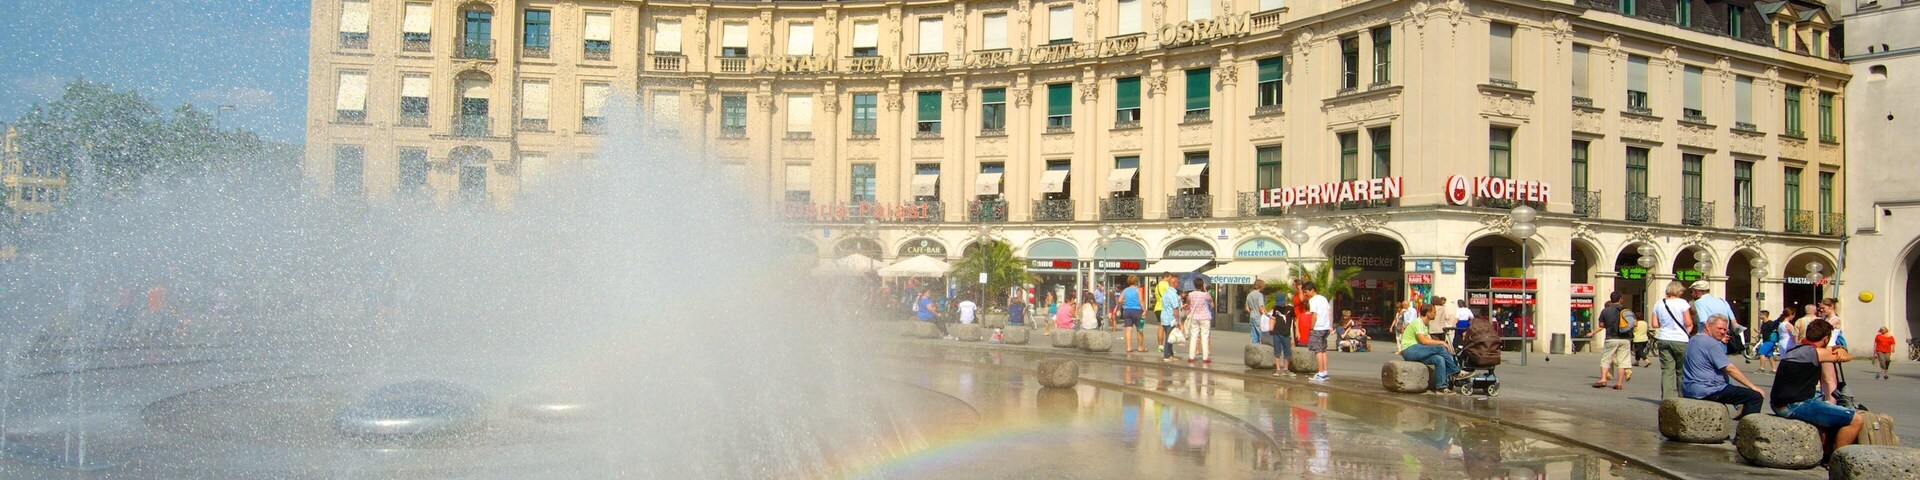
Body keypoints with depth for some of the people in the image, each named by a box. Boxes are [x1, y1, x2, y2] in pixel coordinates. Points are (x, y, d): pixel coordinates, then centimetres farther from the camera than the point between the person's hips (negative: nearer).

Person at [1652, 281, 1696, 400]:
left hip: (1664, 340, 3)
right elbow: (1688, 323, -9)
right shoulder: (1682, 302, -6)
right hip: (1680, 340, -3)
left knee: (1667, 371, 2)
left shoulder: (1659, 304, 6)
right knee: (1682, 372, 7)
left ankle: (1666, 398, -2)